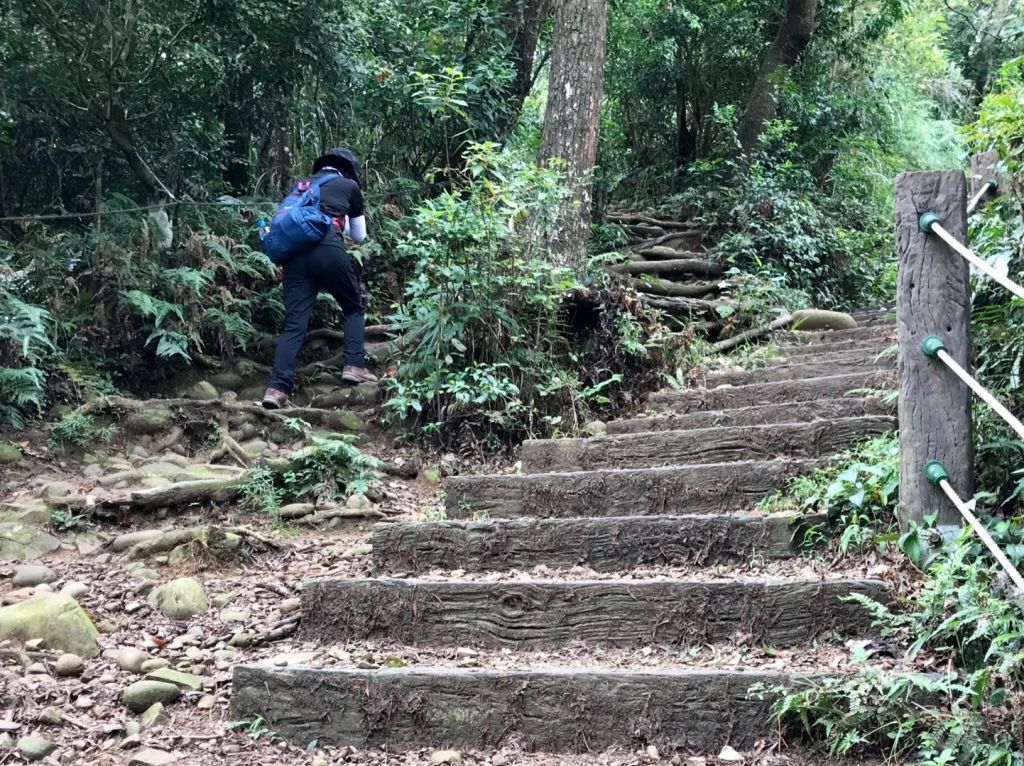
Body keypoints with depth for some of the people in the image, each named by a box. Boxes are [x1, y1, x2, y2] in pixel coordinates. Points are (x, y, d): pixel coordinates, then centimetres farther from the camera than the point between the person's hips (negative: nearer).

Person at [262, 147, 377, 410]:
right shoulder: (349, 185, 20)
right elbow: (359, 235, 28)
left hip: (294, 252, 4)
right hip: (328, 249, -3)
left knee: (294, 324, 0)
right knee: (354, 308, 18)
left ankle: (277, 388, -14)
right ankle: (354, 366, 4)